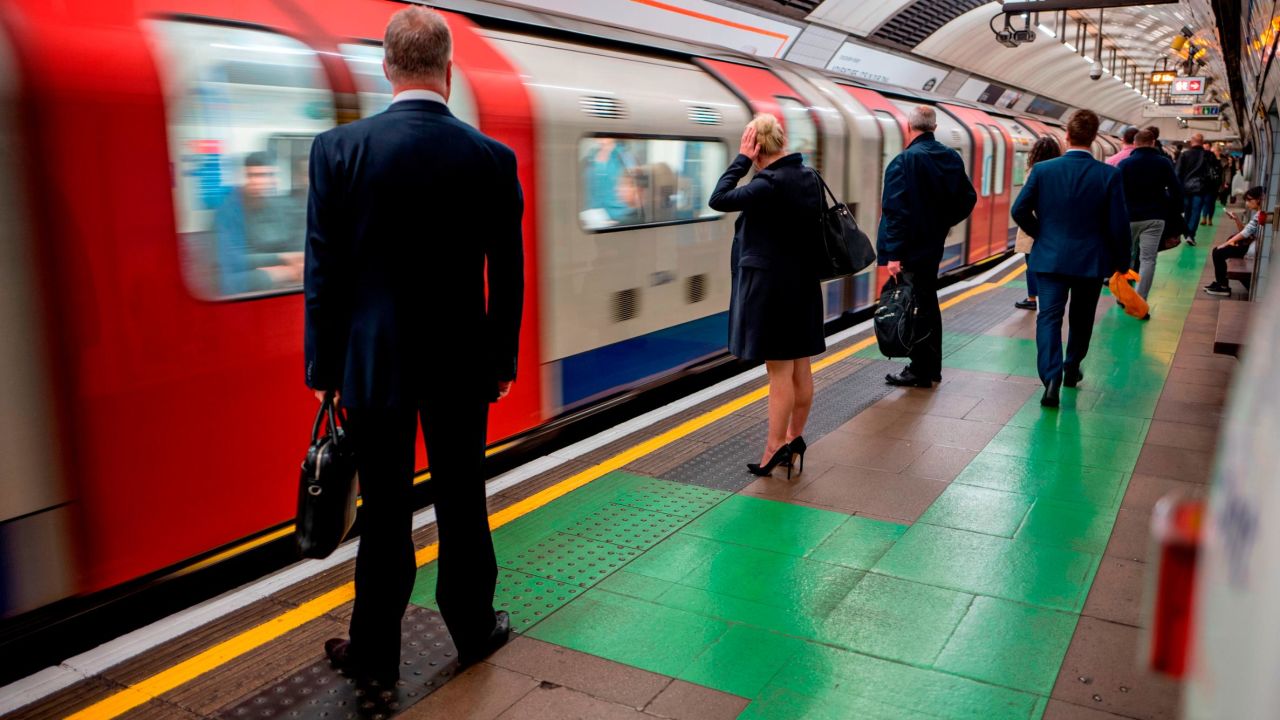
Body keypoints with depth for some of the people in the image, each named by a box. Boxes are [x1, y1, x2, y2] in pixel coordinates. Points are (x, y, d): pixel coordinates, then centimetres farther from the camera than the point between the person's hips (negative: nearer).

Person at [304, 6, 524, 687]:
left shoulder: (338, 149, -9)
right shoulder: (492, 158, -6)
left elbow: (323, 271, -6)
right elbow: (506, 276, -1)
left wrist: (323, 365, 4)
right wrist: (503, 360, 11)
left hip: (372, 363, -1)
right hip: (461, 364, 1)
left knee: (384, 511, 9)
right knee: (462, 503, 14)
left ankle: (375, 652, 22)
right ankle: (473, 630, 31)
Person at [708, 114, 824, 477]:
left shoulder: (770, 184, -21)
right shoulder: (809, 177, 6)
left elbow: (718, 200, -17)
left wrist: (741, 159, -11)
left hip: (770, 286, -8)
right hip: (803, 284, 8)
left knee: (779, 371, -3)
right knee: (800, 369, 12)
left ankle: (775, 448, 5)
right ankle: (794, 439, 24)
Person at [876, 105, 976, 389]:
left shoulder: (904, 161, -17)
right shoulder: (952, 158, 6)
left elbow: (895, 210, -22)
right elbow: (968, 199, 12)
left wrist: (893, 253, -22)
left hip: (910, 248, -8)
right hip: (933, 244, 8)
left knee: (914, 307, 0)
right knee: (928, 304, 18)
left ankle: (920, 371, 6)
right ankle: (931, 368, 28)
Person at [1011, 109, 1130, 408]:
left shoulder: (1043, 170, -8)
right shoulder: (1110, 175, -9)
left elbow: (1020, 210, -6)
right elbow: (1118, 224, -7)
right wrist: (1121, 261, 7)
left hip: (1049, 257, -1)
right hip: (1091, 260, 1)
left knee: (1049, 317, -1)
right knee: (1081, 319, 19)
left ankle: (1051, 378, -18)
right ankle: (1072, 370, 35)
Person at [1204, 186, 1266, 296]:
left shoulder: (1260, 215, -18)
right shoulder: (1256, 213, 14)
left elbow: (1246, 232, -20)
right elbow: (1244, 230, 17)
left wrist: (1226, 244, -15)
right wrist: (1236, 219, 3)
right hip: (1249, 243, 10)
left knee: (1218, 253, -11)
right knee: (1217, 251, 11)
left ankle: (1223, 287, -1)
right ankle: (1220, 283, 16)